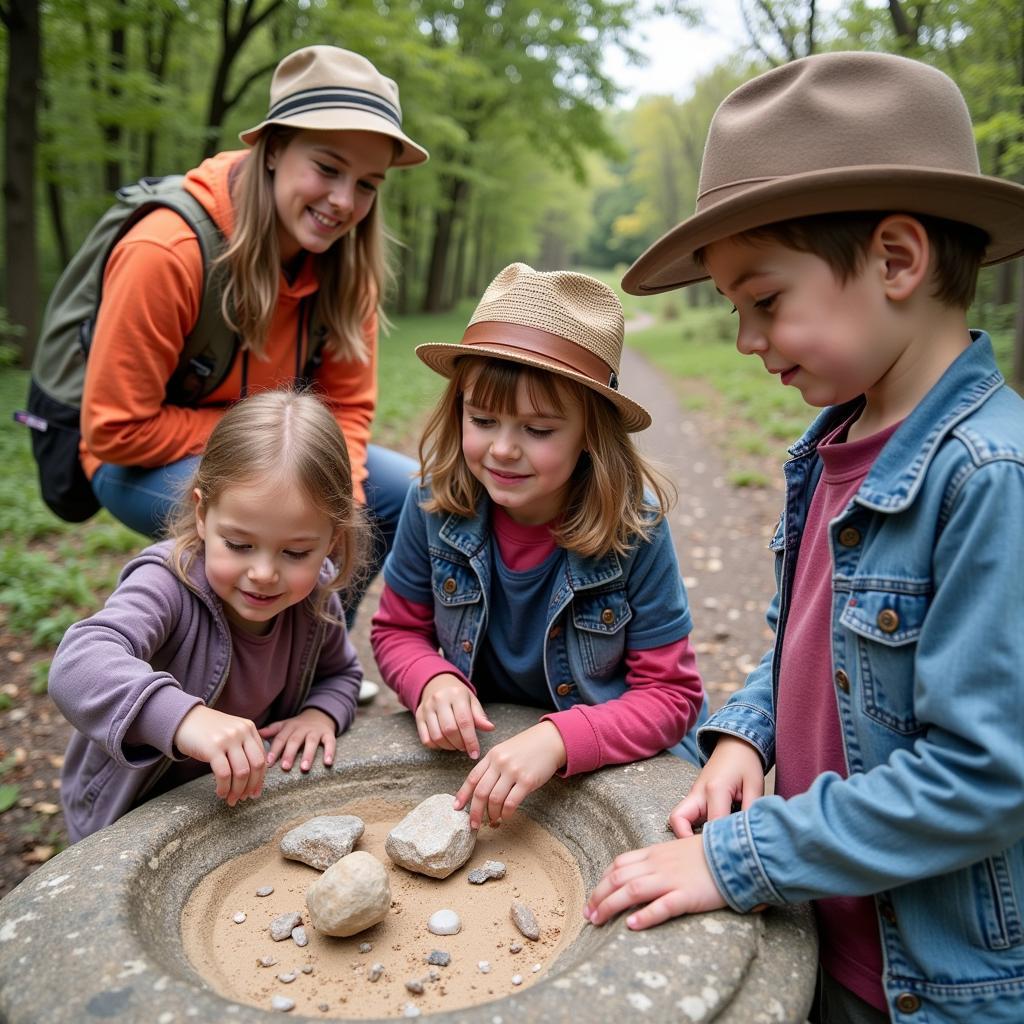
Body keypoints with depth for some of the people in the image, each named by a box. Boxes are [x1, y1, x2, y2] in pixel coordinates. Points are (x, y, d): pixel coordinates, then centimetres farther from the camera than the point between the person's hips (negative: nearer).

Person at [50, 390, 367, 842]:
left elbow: (341, 673, 9)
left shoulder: (315, 597, -10)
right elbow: (78, 663, -42)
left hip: (243, 801, 3)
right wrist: (184, 718, -56)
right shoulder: (168, 584, -25)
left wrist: (321, 713, -11)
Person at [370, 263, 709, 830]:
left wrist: (557, 740, -32)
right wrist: (434, 682, -22)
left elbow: (672, 695, -16)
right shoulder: (435, 502, -16)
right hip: (478, 747, 2)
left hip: (615, 762, -1)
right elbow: (397, 630, 0)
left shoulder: (634, 526, -22)